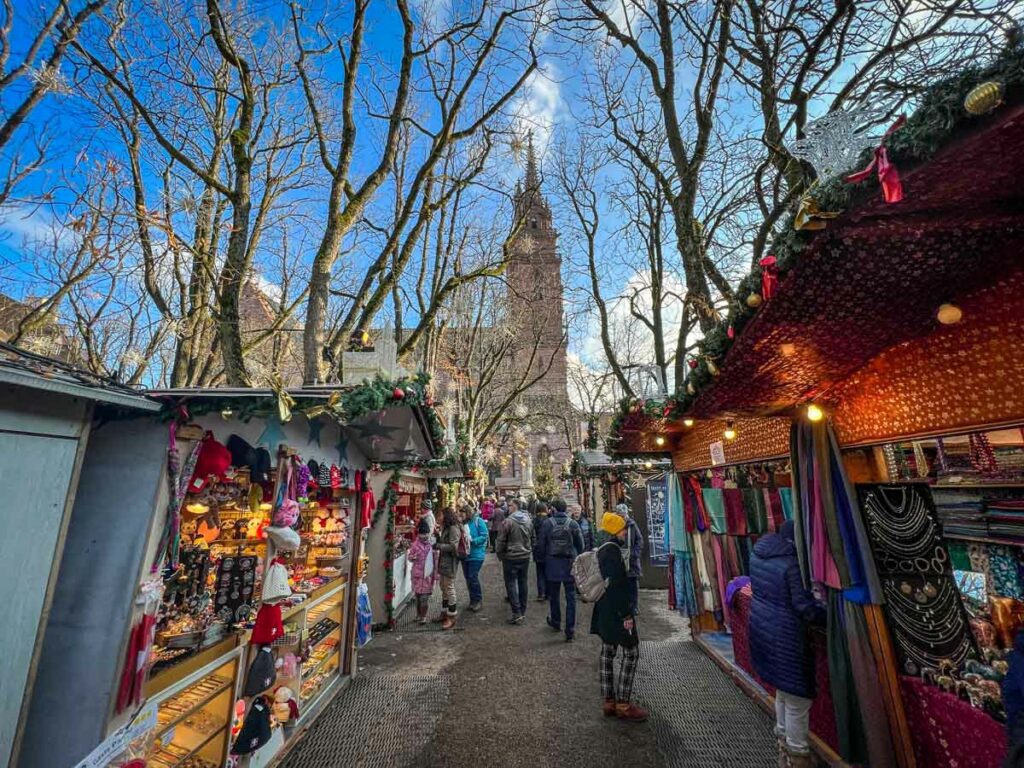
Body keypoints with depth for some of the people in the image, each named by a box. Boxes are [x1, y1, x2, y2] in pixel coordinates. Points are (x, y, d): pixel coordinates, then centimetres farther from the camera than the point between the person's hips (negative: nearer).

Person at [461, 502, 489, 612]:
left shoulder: (479, 521, -12)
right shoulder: (463, 523, 4)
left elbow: (484, 536, -15)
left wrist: (472, 540, -24)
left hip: (476, 555, -6)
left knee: (473, 577, -6)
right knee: (468, 578, 12)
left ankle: (478, 600, 11)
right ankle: (473, 600, 27)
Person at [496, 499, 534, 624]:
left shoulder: (508, 521, -17)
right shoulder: (528, 521, 2)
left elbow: (500, 541, -13)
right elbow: (533, 539, 11)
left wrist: (500, 555, 2)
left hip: (511, 557, -6)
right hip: (525, 557, 6)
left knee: (511, 583, 3)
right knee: (523, 583, 14)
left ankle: (517, 613, 2)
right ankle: (523, 611, 24)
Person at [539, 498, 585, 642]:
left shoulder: (547, 523, -8)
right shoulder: (573, 523, -7)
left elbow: (542, 545, -2)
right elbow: (580, 545, -1)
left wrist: (545, 558, 14)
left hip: (552, 564, 0)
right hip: (570, 564, 0)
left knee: (554, 595, 19)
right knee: (571, 597, 7)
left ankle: (556, 623, 36)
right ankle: (570, 631, 6)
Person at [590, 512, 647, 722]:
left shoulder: (603, 549, 9)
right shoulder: (613, 550, -22)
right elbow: (616, 585, -24)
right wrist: (626, 615, -19)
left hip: (604, 612, 10)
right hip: (616, 612, -10)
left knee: (607, 654, 15)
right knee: (631, 653, 3)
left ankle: (609, 701, 25)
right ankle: (623, 705, 11)